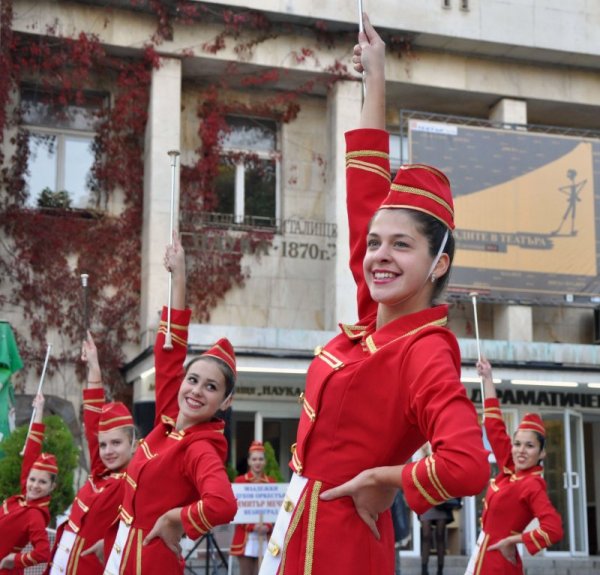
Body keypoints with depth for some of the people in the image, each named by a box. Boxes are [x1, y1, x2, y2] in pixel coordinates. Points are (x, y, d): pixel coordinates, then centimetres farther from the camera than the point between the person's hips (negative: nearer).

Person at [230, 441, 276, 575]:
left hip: (265, 536, 2)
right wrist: (253, 526, -15)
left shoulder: (271, 483, 6)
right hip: (245, 536, -2)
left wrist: (267, 526, -13)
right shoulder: (239, 481, -1)